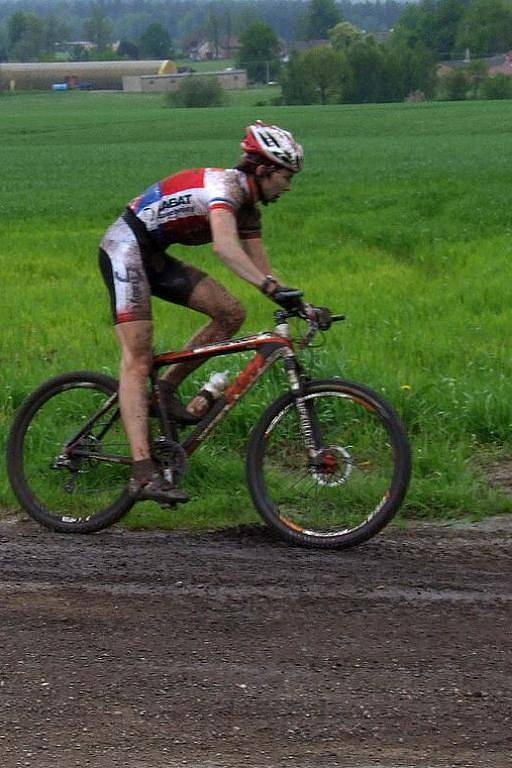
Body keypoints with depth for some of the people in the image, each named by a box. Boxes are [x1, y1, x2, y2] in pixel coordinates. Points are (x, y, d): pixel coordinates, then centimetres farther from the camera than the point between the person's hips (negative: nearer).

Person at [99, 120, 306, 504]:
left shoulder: (248, 206, 9)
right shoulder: (225, 184, -21)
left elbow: (260, 267, 9)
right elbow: (225, 246, -38)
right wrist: (271, 287, -47)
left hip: (154, 257, 9)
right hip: (126, 249, -9)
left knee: (231, 313, -4)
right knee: (138, 359, -17)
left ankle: (166, 390, 8)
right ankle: (143, 472, -25)